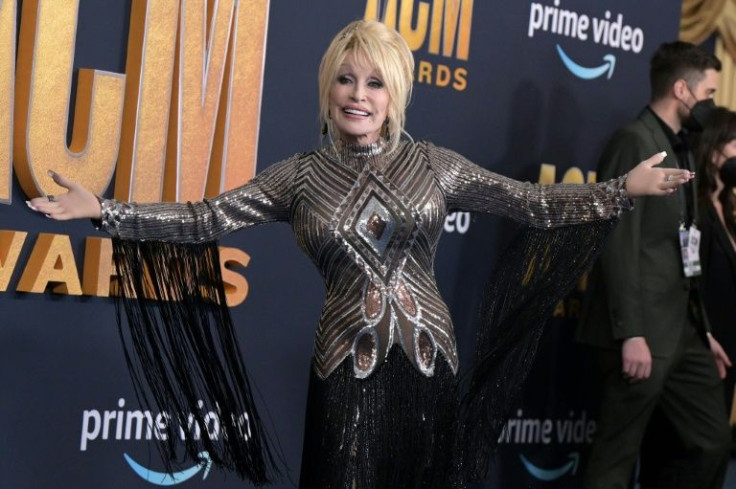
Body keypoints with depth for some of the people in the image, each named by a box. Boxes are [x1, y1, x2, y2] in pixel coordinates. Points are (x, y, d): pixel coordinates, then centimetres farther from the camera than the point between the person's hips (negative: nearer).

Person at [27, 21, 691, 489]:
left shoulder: (433, 164, 1)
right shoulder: (301, 175, 1)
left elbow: (531, 203, 0)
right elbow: (208, 218, -3)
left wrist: (625, 190, -6)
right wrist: (103, 210, -11)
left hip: (427, 358, 1)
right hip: (347, 365, 0)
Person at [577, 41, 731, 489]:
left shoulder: (680, 150, 18)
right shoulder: (635, 142, -11)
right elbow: (618, 245, -18)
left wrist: (703, 328, 18)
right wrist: (631, 334, -22)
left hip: (682, 330, 9)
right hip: (644, 332, -9)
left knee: (712, 442, 12)